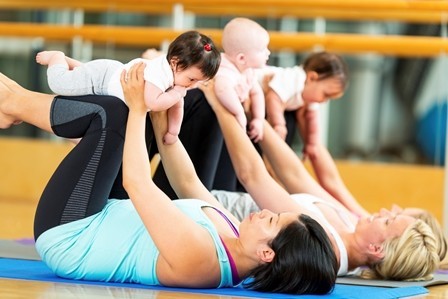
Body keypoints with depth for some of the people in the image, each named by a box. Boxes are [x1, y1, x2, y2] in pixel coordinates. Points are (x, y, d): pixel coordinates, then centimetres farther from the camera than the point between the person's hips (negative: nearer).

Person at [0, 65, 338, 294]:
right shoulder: (233, 238, -11)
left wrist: (139, 109, -22)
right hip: (98, 224, 8)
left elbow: (137, 183, -31)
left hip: (66, 237, -8)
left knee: (111, 114, -13)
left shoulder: (196, 256, -36)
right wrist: (163, 128, -2)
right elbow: (188, 182, 4)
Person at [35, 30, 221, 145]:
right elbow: (153, 103, -53)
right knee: (58, 83, -5)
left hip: (115, 73, 9)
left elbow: (177, 105, 2)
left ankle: (69, 62, 51)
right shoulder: (159, 73, -43)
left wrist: (173, 131, -1)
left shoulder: (176, 73, -13)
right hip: (101, 77, -9)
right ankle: (57, 57, 24)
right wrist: (177, 93, -41)